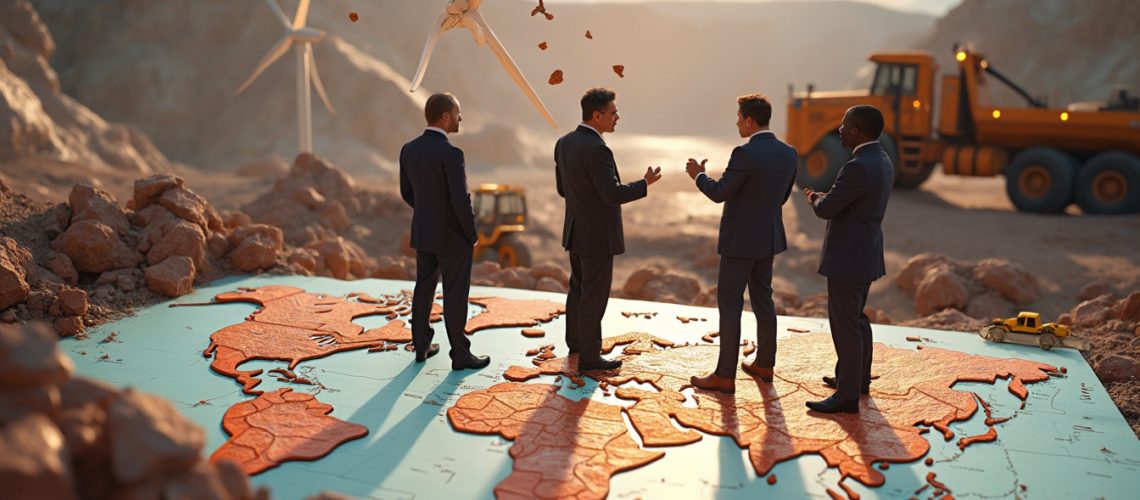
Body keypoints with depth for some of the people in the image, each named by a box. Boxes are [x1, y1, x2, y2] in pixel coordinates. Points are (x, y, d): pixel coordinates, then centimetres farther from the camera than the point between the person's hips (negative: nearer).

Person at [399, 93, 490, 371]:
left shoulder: (409, 150, 0)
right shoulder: (451, 154, -24)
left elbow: (407, 193, 10)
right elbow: (461, 200, -24)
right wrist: (472, 234, -9)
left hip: (422, 232, 7)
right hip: (452, 236, -7)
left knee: (424, 290, 17)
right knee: (455, 296, 3)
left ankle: (421, 346, 27)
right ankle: (460, 355, 12)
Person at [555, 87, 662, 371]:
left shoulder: (564, 143, 5)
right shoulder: (597, 149, -23)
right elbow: (613, 194, -23)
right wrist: (645, 184, -9)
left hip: (576, 230, 9)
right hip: (597, 234, -9)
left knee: (578, 287, 22)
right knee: (594, 296, 1)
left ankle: (575, 340, 38)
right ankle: (589, 357, 9)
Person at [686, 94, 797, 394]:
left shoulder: (745, 154, -22)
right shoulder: (788, 153, 3)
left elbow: (718, 194, -15)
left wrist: (698, 175, 3)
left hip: (741, 240, -8)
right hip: (768, 237, 8)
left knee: (729, 305, -1)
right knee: (762, 299, 18)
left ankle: (725, 376, 3)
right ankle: (764, 364, 28)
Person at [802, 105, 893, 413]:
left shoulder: (858, 167, -24)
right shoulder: (882, 161, 8)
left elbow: (825, 210, -18)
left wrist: (814, 199, 4)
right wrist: (824, 198, 11)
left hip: (848, 258, -10)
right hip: (865, 253, 10)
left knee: (844, 325, -2)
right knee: (855, 318, 21)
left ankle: (847, 395, 5)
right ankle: (859, 378, 34)